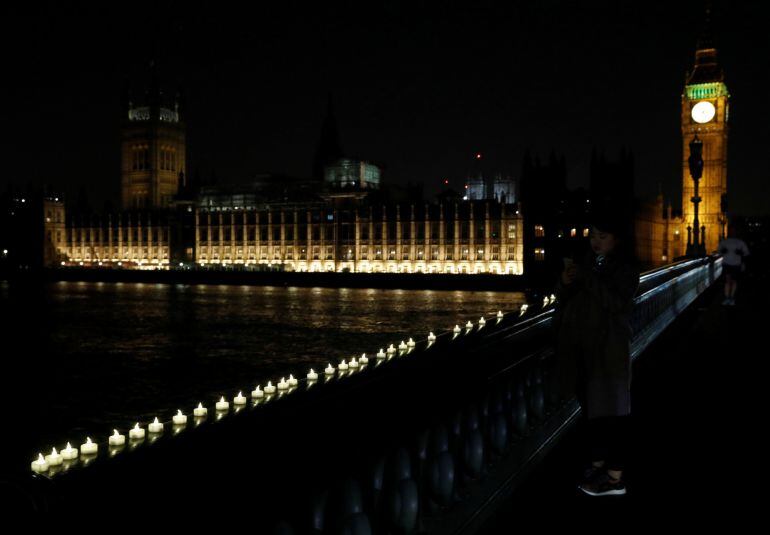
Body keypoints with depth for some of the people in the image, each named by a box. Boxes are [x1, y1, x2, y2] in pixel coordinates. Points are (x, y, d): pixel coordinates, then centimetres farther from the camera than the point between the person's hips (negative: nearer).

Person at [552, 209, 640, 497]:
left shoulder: (626, 268, -5)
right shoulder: (587, 261, 10)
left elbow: (615, 302, -22)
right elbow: (563, 299, 11)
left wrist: (585, 276, -24)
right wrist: (566, 282, -10)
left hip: (608, 349, -6)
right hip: (581, 347, 6)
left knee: (611, 411, -2)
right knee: (590, 407, 14)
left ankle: (615, 476, 3)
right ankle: (598, 462, 27)